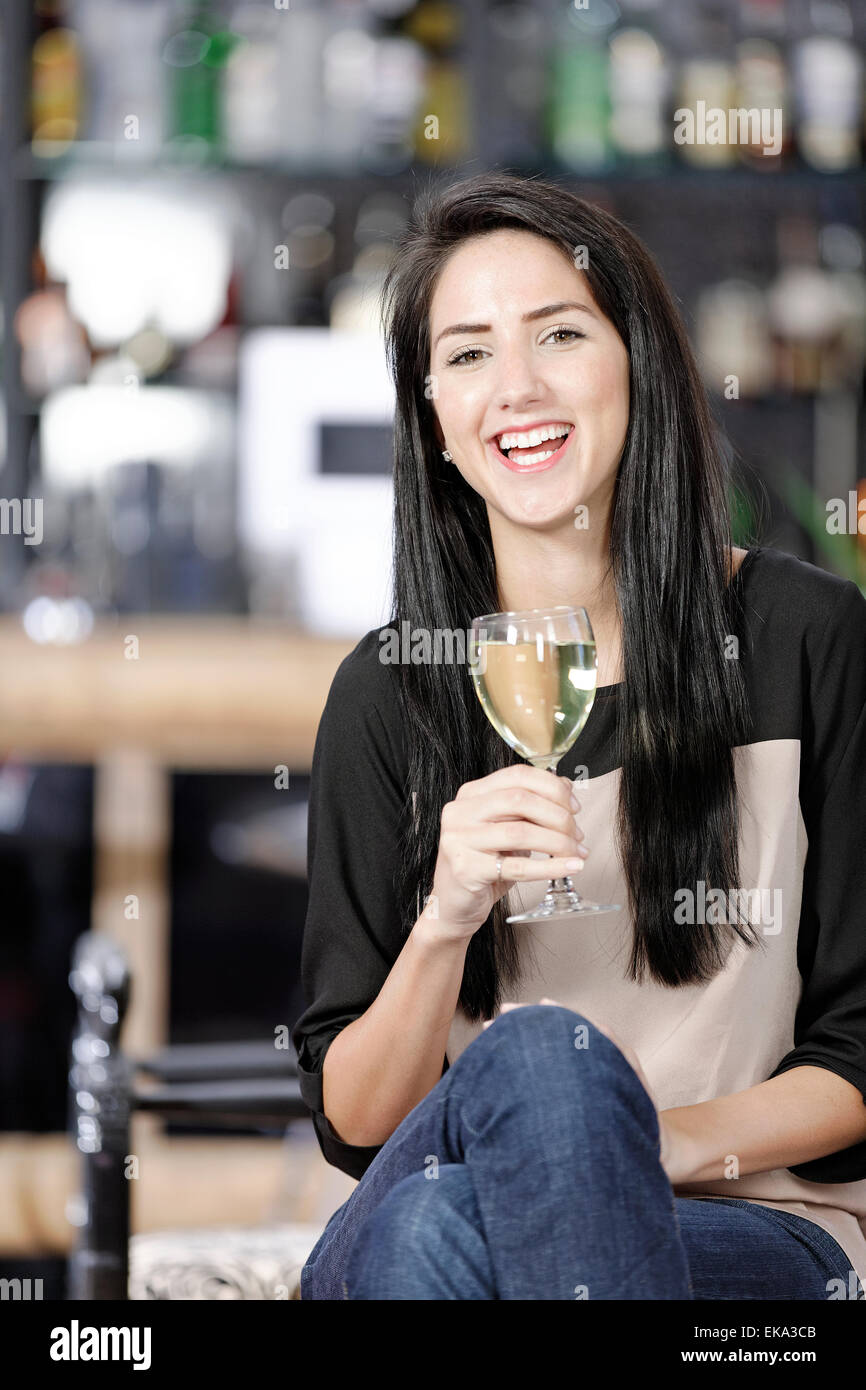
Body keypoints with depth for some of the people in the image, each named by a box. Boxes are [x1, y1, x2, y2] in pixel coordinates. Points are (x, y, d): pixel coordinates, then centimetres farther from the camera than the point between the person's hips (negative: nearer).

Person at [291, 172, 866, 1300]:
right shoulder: (387, 691, 5)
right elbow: (353, 1124, 2)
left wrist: (664, 1142, -15)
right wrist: (447, 921, -16)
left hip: (762, 1226, -2)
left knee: (428, 1228, -34)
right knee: (538, 1052, -33)